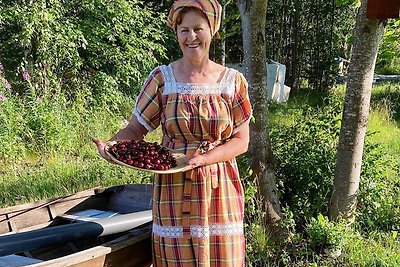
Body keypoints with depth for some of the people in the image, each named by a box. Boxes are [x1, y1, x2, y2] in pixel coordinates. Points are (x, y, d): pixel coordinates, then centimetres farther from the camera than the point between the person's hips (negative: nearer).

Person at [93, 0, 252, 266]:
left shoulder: (233, 81, 1)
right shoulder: (162, 78, -1)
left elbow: (241, 140, -1)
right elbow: (136, 128, 0)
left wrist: (203, 158, -17)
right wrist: (111, 145, -21)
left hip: (220, 191, 1)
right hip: (174, 190, -1)